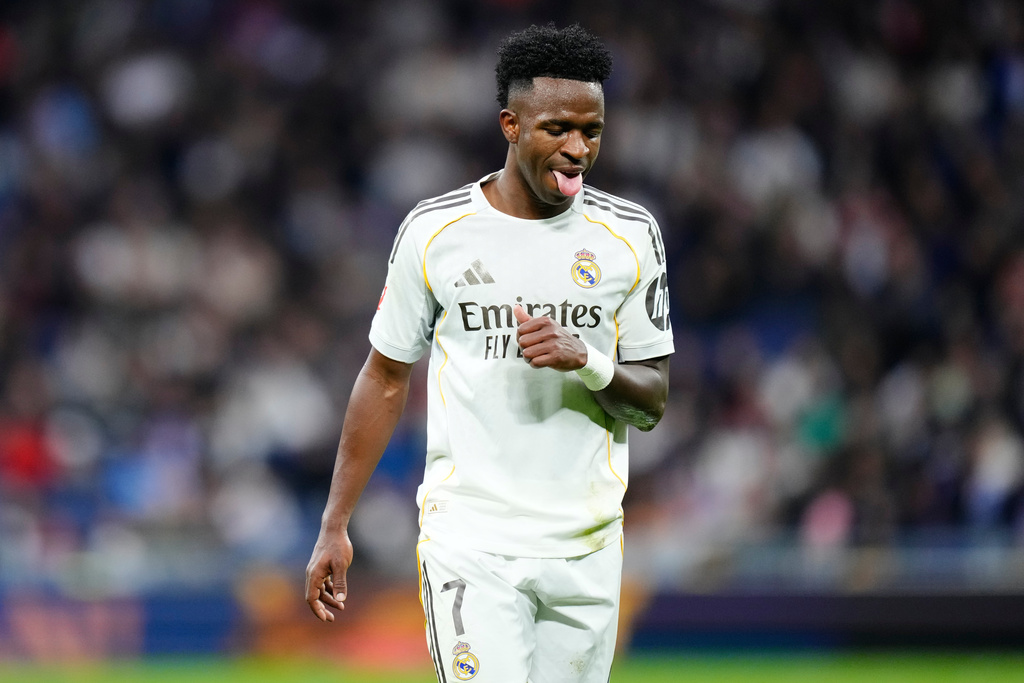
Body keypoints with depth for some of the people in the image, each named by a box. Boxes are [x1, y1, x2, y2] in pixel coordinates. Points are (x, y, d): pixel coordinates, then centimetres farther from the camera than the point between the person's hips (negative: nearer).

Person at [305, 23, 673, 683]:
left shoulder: (630, 234, 4)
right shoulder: (435, 231, 0)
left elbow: (653, 403, 6)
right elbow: (386, 381, 8)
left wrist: (587, 361, -16)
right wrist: (335, 526, 6)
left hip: (585, 547, 2)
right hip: (469, 545, -2)